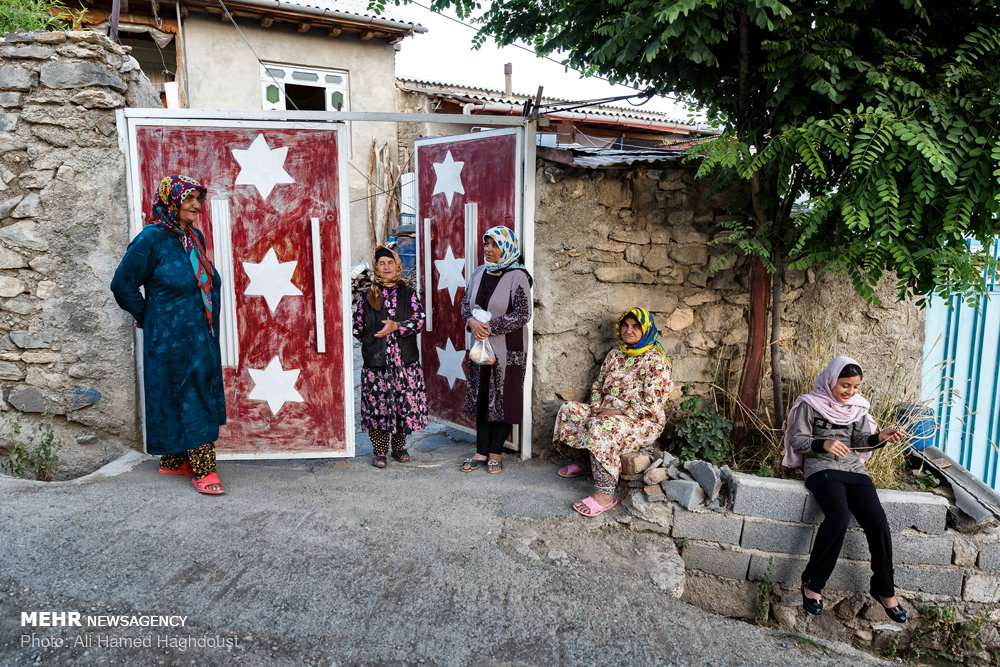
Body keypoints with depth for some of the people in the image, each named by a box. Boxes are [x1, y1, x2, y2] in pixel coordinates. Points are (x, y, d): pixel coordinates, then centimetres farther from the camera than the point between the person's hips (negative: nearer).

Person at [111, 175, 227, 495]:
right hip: (172, 342, -8)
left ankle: (173, 461, 25)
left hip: (201, 338, 8)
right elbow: (122, 285, -7)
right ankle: (203, 470, 1)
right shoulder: (152, 239, -11)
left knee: (201, 396, 11)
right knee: (189, 400, -5)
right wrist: (147, 318, 1)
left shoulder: (194, 238, 11)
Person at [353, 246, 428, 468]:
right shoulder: (367, 296, 7)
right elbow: (357, 328, 12)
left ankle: (399, 447, 24)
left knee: (405, 403, 4)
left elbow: (419, 320, -7)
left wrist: (396, 326, -19)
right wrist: (373, 342, 9)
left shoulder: (408, 293, 6)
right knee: (378, 405, 1)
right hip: (376, 361, 0)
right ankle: (379, 451, 16)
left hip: (405, 359, 0)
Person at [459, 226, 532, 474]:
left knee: (502, 400, 3)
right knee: (481, 397, 10)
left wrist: (490, 328, -18)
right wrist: (471, 321, -10)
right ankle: (481, 452, 21)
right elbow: (466, 303, 12)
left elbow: (522, 314, -18)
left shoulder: (517, 277, -13)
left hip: (508, 349, -6)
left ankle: (495, 453, 17)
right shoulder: (479, 273, 7)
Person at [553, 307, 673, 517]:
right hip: (608, 414, 8)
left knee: (603, 427, -37)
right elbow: (598, 385, 17)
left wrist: (619, 412, -21)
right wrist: (597, 407, -2)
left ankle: (605, 494, -33)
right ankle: (583, 463, 11)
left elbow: (652, 405, -20)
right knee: (568, 410, -8)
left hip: (644, 422, -8)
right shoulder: (615, 355, 9)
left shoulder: (655, 361, -13)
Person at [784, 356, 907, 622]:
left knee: (878, 522, -16)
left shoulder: (857, 406, 15)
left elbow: (863, 441, 9)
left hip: (854, 468, 5)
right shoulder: (810, 404, 1)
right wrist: (823, 444, -20)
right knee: (838, 517, -30)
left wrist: (881, 437, -12)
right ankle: (812, 583, -14)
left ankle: (884, 589, 4)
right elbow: (798, 440, -2)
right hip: (821, 467, -5)